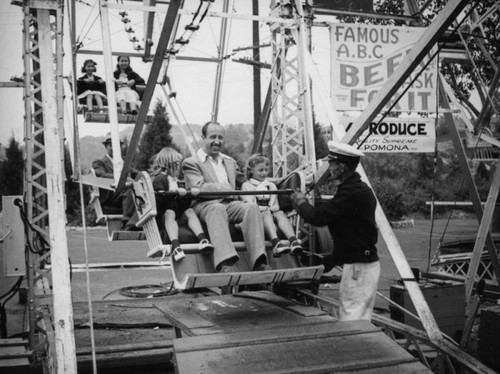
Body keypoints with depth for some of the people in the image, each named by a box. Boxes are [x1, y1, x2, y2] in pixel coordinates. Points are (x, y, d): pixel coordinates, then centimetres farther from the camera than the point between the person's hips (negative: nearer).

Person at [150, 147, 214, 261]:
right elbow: (160, 199, -18)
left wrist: (190, 193, 5)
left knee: (190, 211, -20)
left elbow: (183, 202, 23)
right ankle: (175, 245, -57)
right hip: (164, 212, -7)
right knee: (169, 213, -37)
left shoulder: (175, 180, 28)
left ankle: (202, 239, -39)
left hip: (179, 212, 7)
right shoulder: (159, 178, -1)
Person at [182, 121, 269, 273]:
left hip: (230, 204, 5)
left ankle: (259, 263, -39)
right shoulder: (191, 162, 11)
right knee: (217, 209, -40)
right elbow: (199, 188, -5)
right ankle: (224, 264, -56)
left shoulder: (230, 161, 32)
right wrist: (224, 189, -6)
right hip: (206, 205, -5)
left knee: (252, 207, -28)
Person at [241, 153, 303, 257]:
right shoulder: (246, 185, 13)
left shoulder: (271, 185, 28)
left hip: (271, 213, 4)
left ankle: (293, 240, -55)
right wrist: (266, 208, -9)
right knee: (266, 214, -37)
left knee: (280, 213, -31)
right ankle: (275, 243, -62)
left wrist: (272, 208, -5)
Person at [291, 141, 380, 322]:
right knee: (360, 319, 13)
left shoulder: (352, 192, -19)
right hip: (363, 262, 10)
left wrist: (300, 201, -4)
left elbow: (318, 217, -21)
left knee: (351, 320, -7)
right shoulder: (359, 188, 14)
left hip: (359, 265, -10)